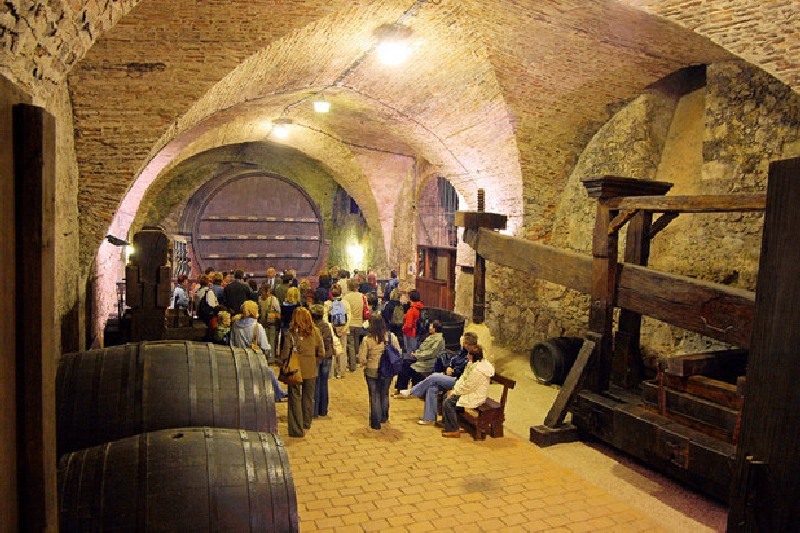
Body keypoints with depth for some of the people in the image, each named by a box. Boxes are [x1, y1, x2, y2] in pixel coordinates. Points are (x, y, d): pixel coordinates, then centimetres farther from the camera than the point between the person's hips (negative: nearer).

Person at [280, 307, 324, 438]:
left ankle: (297, 429, 10)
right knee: (309, 397, 18)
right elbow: (321, 353, -2)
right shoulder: (315, 331, -5)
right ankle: (307, 423, 34)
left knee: (295, 398, 8)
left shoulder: (291, 332, -13)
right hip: (311, 370, 3)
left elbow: (285, 353, -10)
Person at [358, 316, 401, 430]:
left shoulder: (367, 339, -14)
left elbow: (361, 358, -12)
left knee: (374, 396, 9)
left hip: (372, 371, -3)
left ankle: (376, 422, 13)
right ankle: (384, 418, 37)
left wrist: (368, 363, 7)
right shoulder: (392, 337, -6)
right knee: (384, 394, 22)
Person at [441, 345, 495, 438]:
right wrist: (454, 389, 1)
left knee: (448, 403, -16)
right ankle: (448, 425, 17)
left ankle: (453, 430, -5)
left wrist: (454, 392, -12)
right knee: (446, 395, 10)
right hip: (471, 392, 11)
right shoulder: (473, 364, 6)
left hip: (475, 398, -11)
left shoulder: (477, 370, -27)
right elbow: (463, 378, 12)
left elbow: (467, 387, -24)